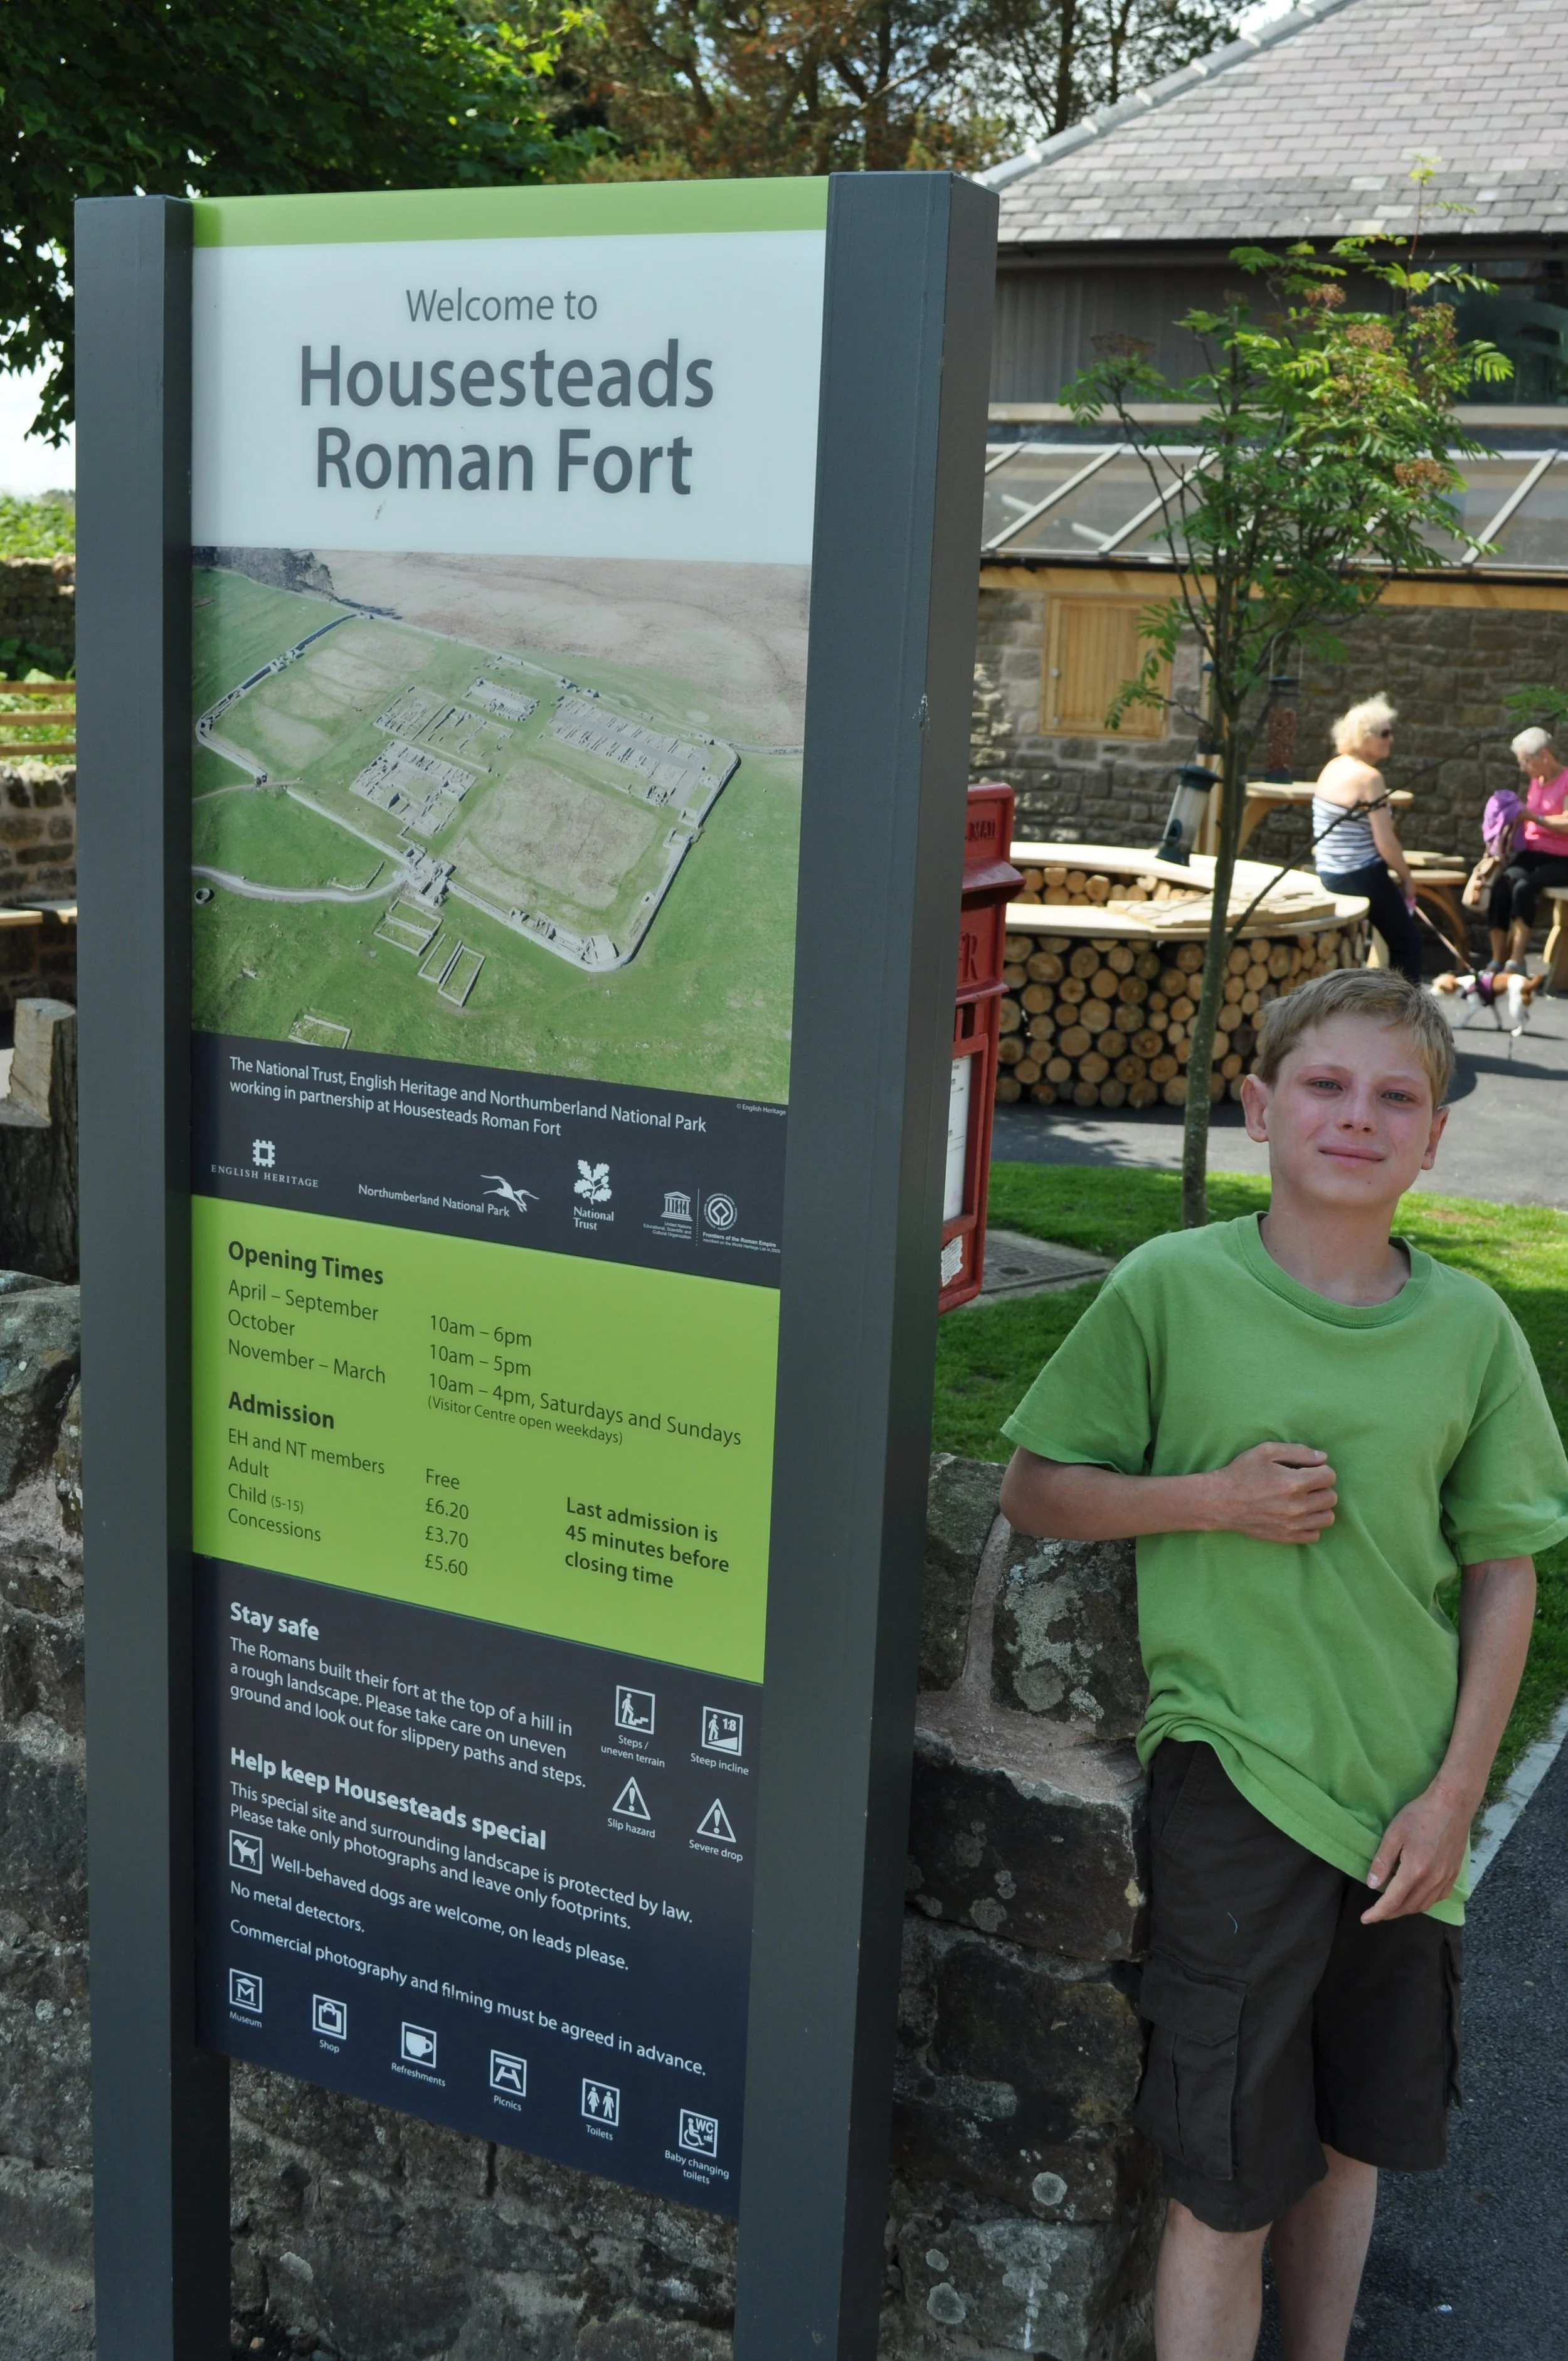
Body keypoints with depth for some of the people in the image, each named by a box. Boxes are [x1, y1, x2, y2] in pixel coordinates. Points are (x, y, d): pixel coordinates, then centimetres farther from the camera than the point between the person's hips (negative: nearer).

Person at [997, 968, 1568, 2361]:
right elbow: (1034, 1490, -1)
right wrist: (1213, 1497, -16)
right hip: (1236, 1786, -3)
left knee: (1355, 2139, 20)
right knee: (1227, 2187, 4)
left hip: (1406, 1803, 3)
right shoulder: (1170, 1289, -9)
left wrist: (1454, 1795, -3)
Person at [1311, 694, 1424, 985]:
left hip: (1328, 874, 9)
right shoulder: (1369, 777, -18)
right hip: (1361, 878, -9)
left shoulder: (1333, 767, 7)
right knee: (1408, 941, 6)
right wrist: (1407, 878, -4)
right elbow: (1386, 844, -19)